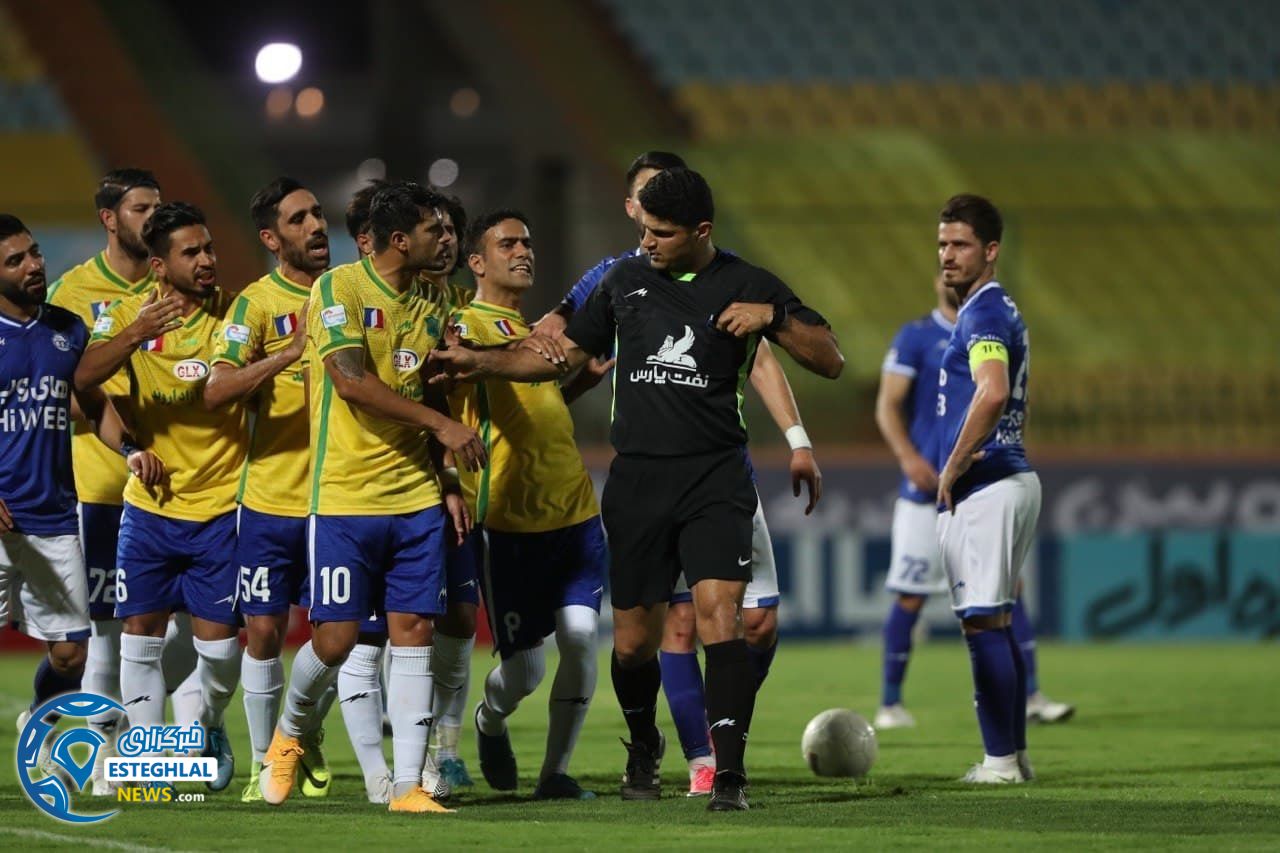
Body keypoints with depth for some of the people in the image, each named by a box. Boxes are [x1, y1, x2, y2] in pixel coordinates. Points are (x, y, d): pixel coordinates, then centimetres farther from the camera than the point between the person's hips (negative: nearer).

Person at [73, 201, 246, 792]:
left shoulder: (234, 314, -4)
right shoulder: (132, 313, -2)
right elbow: (85, 378, -16)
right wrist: (135, 335, -30)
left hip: (219, 507, -1)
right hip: (150, 504, 1)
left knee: (219, 641, -1)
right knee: (141, 632, 2)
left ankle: (207, 726, 27)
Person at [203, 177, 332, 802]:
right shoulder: (257, 303, -6)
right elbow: (215, 392, -19)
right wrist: (290, 352, -28)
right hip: (271, 498, -3)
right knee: (264, 631, 0)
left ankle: (306, 736, 30)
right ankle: (264, 760, 14)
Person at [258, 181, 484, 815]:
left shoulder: (427, 308, 14)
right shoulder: (340, 288, -8)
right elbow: (350, 379, -19)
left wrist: (446, 484, 12)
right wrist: (442, 425, -20)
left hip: (415, 499, 6)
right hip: (344, 495, -6)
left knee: (413, 630, -1)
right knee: (337, 637, -4)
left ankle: (408, 785, 0)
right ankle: (291, 732, 26)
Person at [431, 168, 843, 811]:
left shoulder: (747, 286, 1)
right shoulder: (624, 281, 10)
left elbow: (830, 361, 0)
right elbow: (564, 355, 20)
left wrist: (776, 316, -16)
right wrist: (478, 363, 11)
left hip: (714, 476, -3)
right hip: (637, 480, 3)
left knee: (719, 612, -20)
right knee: (633, 640, 6)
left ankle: (729, 775, -19)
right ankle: (643, 748, 34)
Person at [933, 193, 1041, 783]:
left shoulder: (984, 314, -14)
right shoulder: (1000, 311, 18)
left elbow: (992, 393, -31)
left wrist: (952, 468, -20)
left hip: (983, 488, -11)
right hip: (1011, 478, 11)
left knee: (983, 623, -8)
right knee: (995, 623, 15)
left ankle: (1000, 761, -7)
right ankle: (1014, 753, 19)